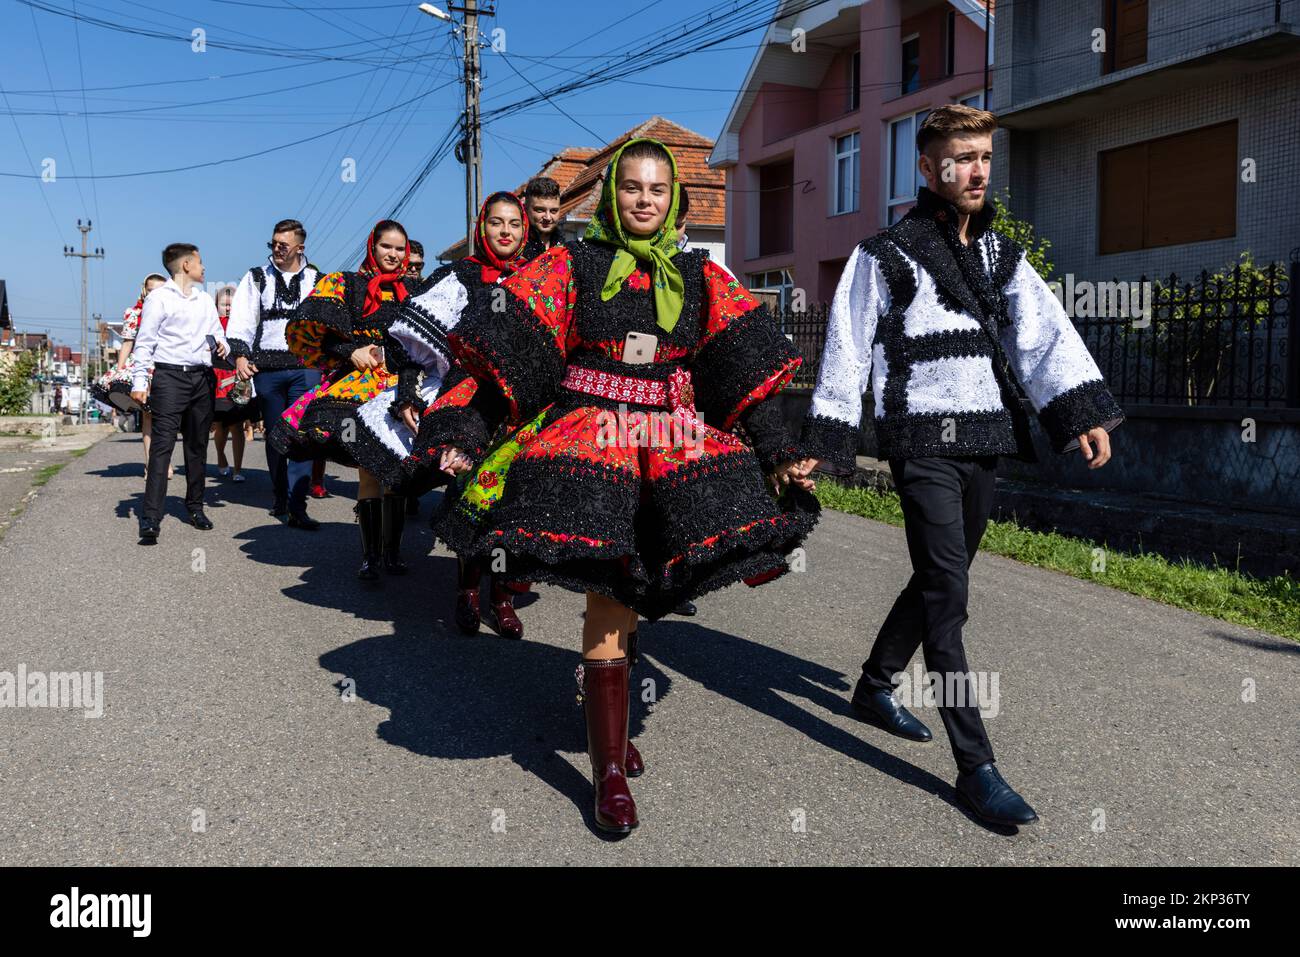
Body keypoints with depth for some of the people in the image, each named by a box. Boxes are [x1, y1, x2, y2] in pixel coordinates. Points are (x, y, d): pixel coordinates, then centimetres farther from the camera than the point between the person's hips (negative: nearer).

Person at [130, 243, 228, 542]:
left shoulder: (205, 300, 20)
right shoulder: (159, 298, 1)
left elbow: (218, 334, 23)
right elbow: (144, 342, -2)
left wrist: (223, 346, -1)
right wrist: (139, 381, -9)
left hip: (202, 377, 6)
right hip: (170, 376, -6)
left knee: (198, 444, 10)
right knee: (162, 444, -11)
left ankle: (195, 506, 22)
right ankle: (151, 518, -14)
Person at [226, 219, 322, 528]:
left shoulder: (317, 280, 14)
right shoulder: (256, 278, 12)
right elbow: (241, 320, 5)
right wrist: (240, 355, -9)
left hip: (305, 366, -1)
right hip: (267, 365, 1)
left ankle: (296, 507, -14)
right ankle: (279, 499, 22)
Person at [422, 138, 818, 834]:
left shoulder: (702, 278, 13)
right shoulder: (567, 267, 6)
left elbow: (747, 370, 8)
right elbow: (507, 359, 1)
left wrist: (777, 456, 1)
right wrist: (466, 437, -8)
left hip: (677, 448, 4)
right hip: (587, 447, -4)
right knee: (608, 608, -9)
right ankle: (610, 772, 5)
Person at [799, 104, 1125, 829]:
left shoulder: (1002, 255, 15)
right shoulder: (886, 254, 0)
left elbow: (1045, 334, 0)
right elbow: (848, 349, -1)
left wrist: (1084, 414, -14)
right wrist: (822, 443, -5)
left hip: (984, 443, 6)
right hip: (922, 442, -6)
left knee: (939, 581, 15)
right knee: (947, 596, -10)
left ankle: (875, 687, 36)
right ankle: (976, 764, -6)